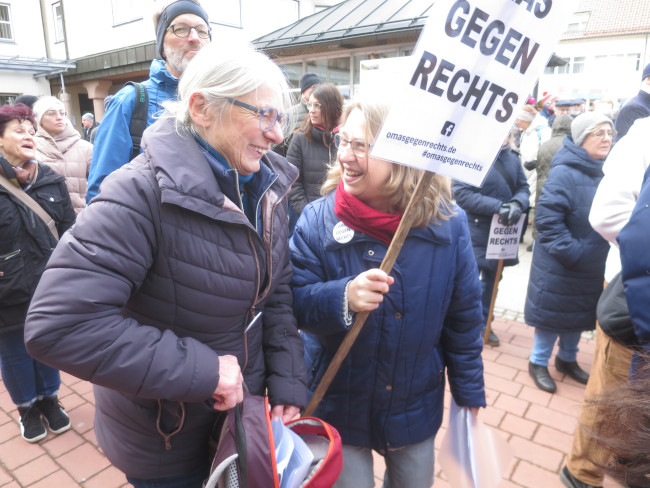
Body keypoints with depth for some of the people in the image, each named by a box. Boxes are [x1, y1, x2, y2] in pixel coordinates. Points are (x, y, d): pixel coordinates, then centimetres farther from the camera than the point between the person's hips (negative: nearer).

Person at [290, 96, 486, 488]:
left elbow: (464, 316, -3)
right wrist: (342, 297, -35)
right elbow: (294, 301, -15)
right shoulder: (318, 219, -16)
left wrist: (470, 392, 4)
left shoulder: (448, 223, -12)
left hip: (416, 407, 2)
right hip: (340, 407, -1)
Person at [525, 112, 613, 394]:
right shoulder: (564, 173, -20)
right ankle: (538, 363, 27)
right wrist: (571, 251, -23)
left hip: (593, 268, 7)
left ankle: (567, 359, 42)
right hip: (558, 267, -7)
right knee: (553, 313, 7)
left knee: (580, 314, 20)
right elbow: (547, 218, -24)